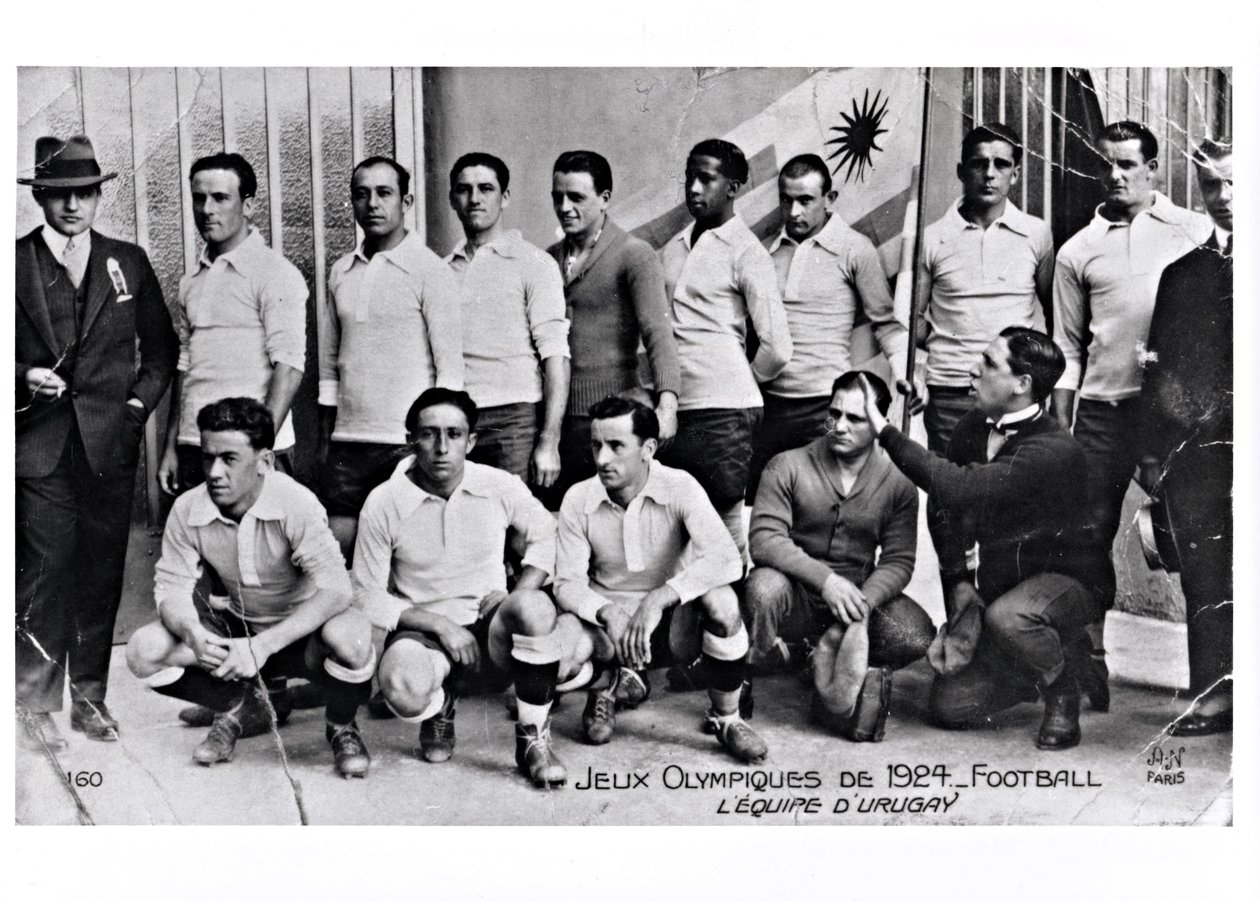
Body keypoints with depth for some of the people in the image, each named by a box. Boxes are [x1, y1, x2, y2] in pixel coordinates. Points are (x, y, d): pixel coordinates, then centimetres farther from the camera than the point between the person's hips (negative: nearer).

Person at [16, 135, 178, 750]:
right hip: (39, 445, -2)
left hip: (110, 444, 2)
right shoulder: (15, 263, 4)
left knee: (102, 577, 6)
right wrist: (25, 377, -11)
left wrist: (140, 401, 4)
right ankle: (37, 703, 9)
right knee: (43, 577, -2)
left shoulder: (128, 263, 11)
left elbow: (162, 345, 15)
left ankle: (90, 696, 18)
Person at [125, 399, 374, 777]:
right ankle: (232, 706, 11)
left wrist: (262, 646, -42)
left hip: (301, 632, -4)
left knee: (349, 637, -38)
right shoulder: (187, 510, -13)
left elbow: (335, 589, -34)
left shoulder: (295, 504, -26)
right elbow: (171, 588, -8)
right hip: (239, 629, 4)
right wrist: (192, 632, -32)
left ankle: (341, 727, -3)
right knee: (144, 650, -18)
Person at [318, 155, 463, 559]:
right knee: (337, 547, 3)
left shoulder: (430, 271, -3)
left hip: (407, 443, -5)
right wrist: (324, 442, 12)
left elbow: (450, 367, -6)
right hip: (347, 441, 5)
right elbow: (329, 364, 16)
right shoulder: (340, 273, 12)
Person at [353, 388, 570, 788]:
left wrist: (517, 598, -5)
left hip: (489, 627, 1)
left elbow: (544, 534, 13)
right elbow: (369, 597, -3)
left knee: (536, 606, -35)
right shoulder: (383, 504, -9)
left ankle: (533, 740, -14)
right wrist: (439, 624, -15)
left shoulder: (501, 487, -5)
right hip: (421, 629, -1)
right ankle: (441, 705, 7)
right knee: (403, 690, -36)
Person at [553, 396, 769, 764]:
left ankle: (726, 718, -10)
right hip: (607, 617, 2)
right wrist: (608, 613, -30)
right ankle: (607, 683, 10)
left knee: (720, 600, -36)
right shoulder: (578, 500, -9)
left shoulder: (680, 488, -16)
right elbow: (568, 582, -8)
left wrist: (660, 598, -41)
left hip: (674, 621, -1)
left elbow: (728, 560, -30)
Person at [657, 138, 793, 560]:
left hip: (723, 413, -6)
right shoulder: (672, 250, 15)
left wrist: (742, 380, 5)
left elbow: (777, 349, -10)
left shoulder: (746, 252, -5)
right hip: (672, 411, 6)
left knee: (724, 527, -2)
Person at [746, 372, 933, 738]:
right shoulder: (788, 467, -6)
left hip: (862, 595, 2)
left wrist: (863, 603, -25)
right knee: (765, 587, -36)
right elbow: (763, 538, -17)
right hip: (798, 597, -2)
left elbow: (898, 560, -5)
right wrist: (825, 579, -30)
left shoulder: (897, 483, -1)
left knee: (917, 636, -26)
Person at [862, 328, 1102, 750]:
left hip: (1061, 583, -6)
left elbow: (958, 487, -38)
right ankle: (1039, 665, 23)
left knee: (1005, 617, -40)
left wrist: (883, 429, -34)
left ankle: (1063, 690, -8)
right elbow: (942, 506, 12)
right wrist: (958, 577, 0)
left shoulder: (1055, 451, -27)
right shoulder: (972, 428, -2)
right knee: (950, 707, -5)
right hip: (997, 585, 6)